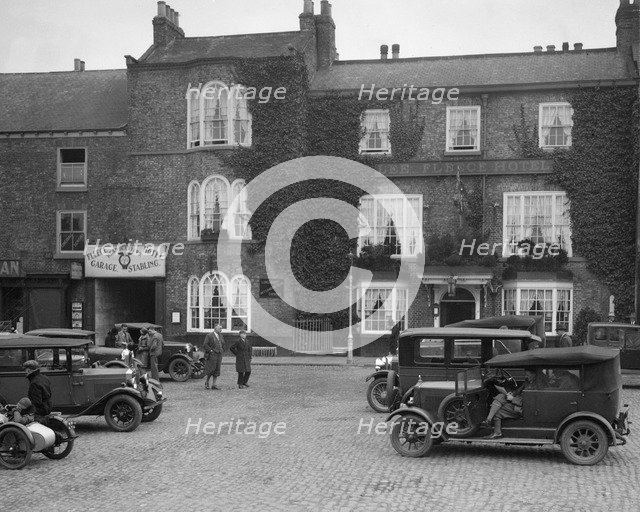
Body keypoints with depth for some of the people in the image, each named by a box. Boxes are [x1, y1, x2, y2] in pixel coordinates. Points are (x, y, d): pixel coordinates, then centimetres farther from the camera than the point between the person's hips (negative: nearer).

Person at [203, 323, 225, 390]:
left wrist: (222, 350, 12)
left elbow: (223, 344, 26)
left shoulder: (220, 336, 13)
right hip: (211, 355, -6)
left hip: (219, 355, 6)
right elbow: (205, 345, -12)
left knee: (217, 370, 3)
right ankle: (206, 383, 10)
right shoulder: (209, 335, -6)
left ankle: (213, 385, 7)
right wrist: (211, 351, -15)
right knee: (210, 369, -7)